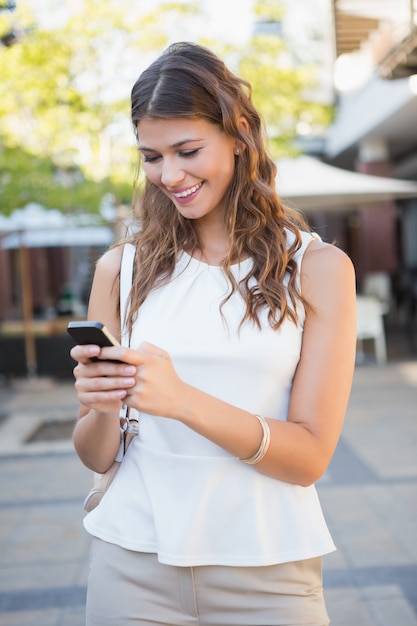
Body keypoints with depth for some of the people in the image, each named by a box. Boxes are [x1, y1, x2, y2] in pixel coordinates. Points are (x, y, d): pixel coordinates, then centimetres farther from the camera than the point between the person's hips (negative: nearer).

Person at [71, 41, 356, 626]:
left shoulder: (317, 267, -5)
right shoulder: (123, 268, -1)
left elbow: (310, 456, -10)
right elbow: (97, 458, 3)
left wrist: (183, 400, -24)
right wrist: (99, 408, -19)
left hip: (266, 572, -1)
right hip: (134, 565, 2)